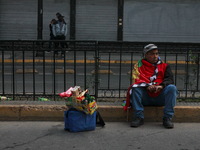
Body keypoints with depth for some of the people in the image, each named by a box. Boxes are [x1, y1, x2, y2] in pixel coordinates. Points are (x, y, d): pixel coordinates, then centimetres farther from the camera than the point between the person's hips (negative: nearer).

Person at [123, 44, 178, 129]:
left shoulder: (164, 66, 20)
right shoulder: (139, 66, 17)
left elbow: (170, 79, 4)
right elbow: (136, 80, 1)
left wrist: (161, 86, -20)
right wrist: (147, 86, -20)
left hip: (160, 98, 1)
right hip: (145, 98, 0)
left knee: (172, 88, -27)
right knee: (135, 88, -28)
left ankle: (167, 118, -23)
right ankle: (138, 117, -24)